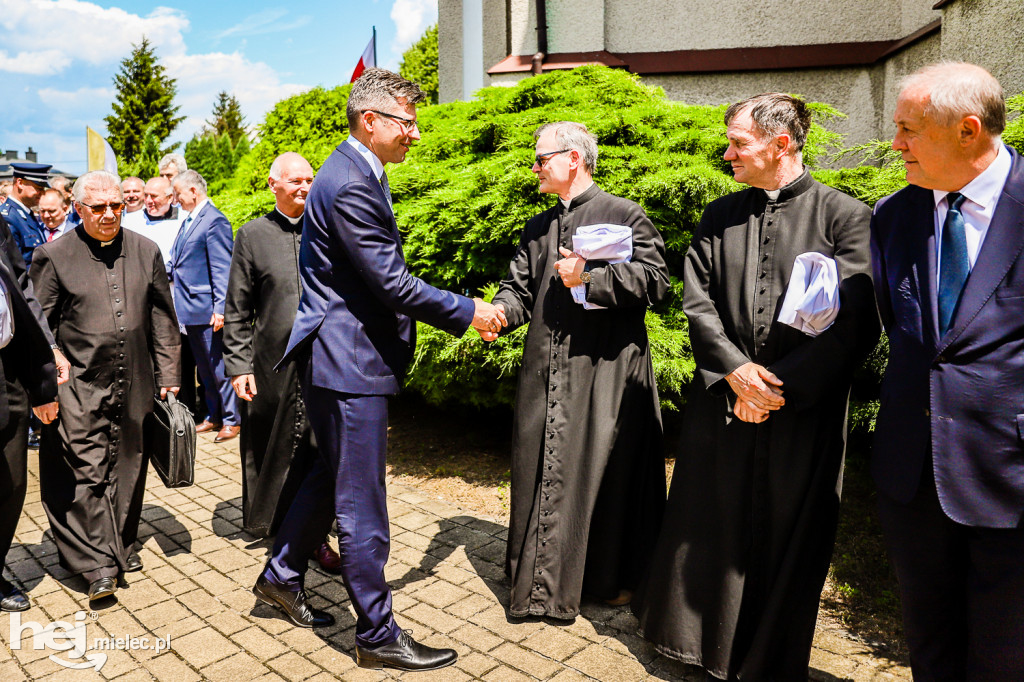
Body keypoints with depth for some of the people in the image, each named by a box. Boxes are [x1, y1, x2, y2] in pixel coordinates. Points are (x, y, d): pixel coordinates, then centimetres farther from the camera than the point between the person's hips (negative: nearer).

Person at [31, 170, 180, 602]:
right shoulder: (54, 255, -2)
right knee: (85, 473, -1)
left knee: (127, 469, 12)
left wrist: (167, 377, 8)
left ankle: (122, 547, 29)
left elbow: (162, 320, 11)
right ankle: (97, 564, 8)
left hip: (133, 387, 3)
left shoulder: (146, 252, 7)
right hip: (79, 389, -3)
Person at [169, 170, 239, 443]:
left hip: (207, 310, -9)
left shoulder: (214, 221, -13)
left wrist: (220, 308, -21)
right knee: (204, 367, 16)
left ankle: (231, 419, 10)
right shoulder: (188, 220, 15)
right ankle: (214, 416, 26)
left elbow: (222, 269, -17)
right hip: (190, 309, 9)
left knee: (219, 366, -1)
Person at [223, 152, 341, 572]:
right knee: (276, 452, 9)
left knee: (322, 453, 3)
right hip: (273, 367, 0)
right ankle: (280, 531, 29)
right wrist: (239, 365, -2)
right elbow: (237, 311, 5)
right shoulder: (252, 235, 5)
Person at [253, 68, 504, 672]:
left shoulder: (359, 174, 14)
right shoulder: (351, 186, -20)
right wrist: (467, 312, -11)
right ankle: (378, 635, 16)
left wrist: (459, 310, 15)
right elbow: (392, 282, -22)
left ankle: (282, 576, 42)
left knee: (331, 475, 24)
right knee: (362, 506, 0)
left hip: (344, 356, 11)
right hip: (349, 360, -11)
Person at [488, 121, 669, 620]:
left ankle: (615, 576, 25)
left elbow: (655, 280, -10)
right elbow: (520, 288, 14)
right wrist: (499, 312, -7)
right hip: (547, 369, 6)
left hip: (606, 368, -5)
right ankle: (544, 580, 26)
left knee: (608, 469, 4)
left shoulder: (624, 214, -1)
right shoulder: (537, 228, 18)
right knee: (545, 470, 10)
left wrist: (589, 276, -15)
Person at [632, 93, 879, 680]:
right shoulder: (720, 215, 8)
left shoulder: (846, 216, -5)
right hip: (722, 403, 3)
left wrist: (783, 387, -13)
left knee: (788, 540, 10)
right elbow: (697, 301, 3)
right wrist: (734, 369, -11)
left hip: (803, 411, -3)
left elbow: (856, 323, -10)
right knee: (709, 528, 12)